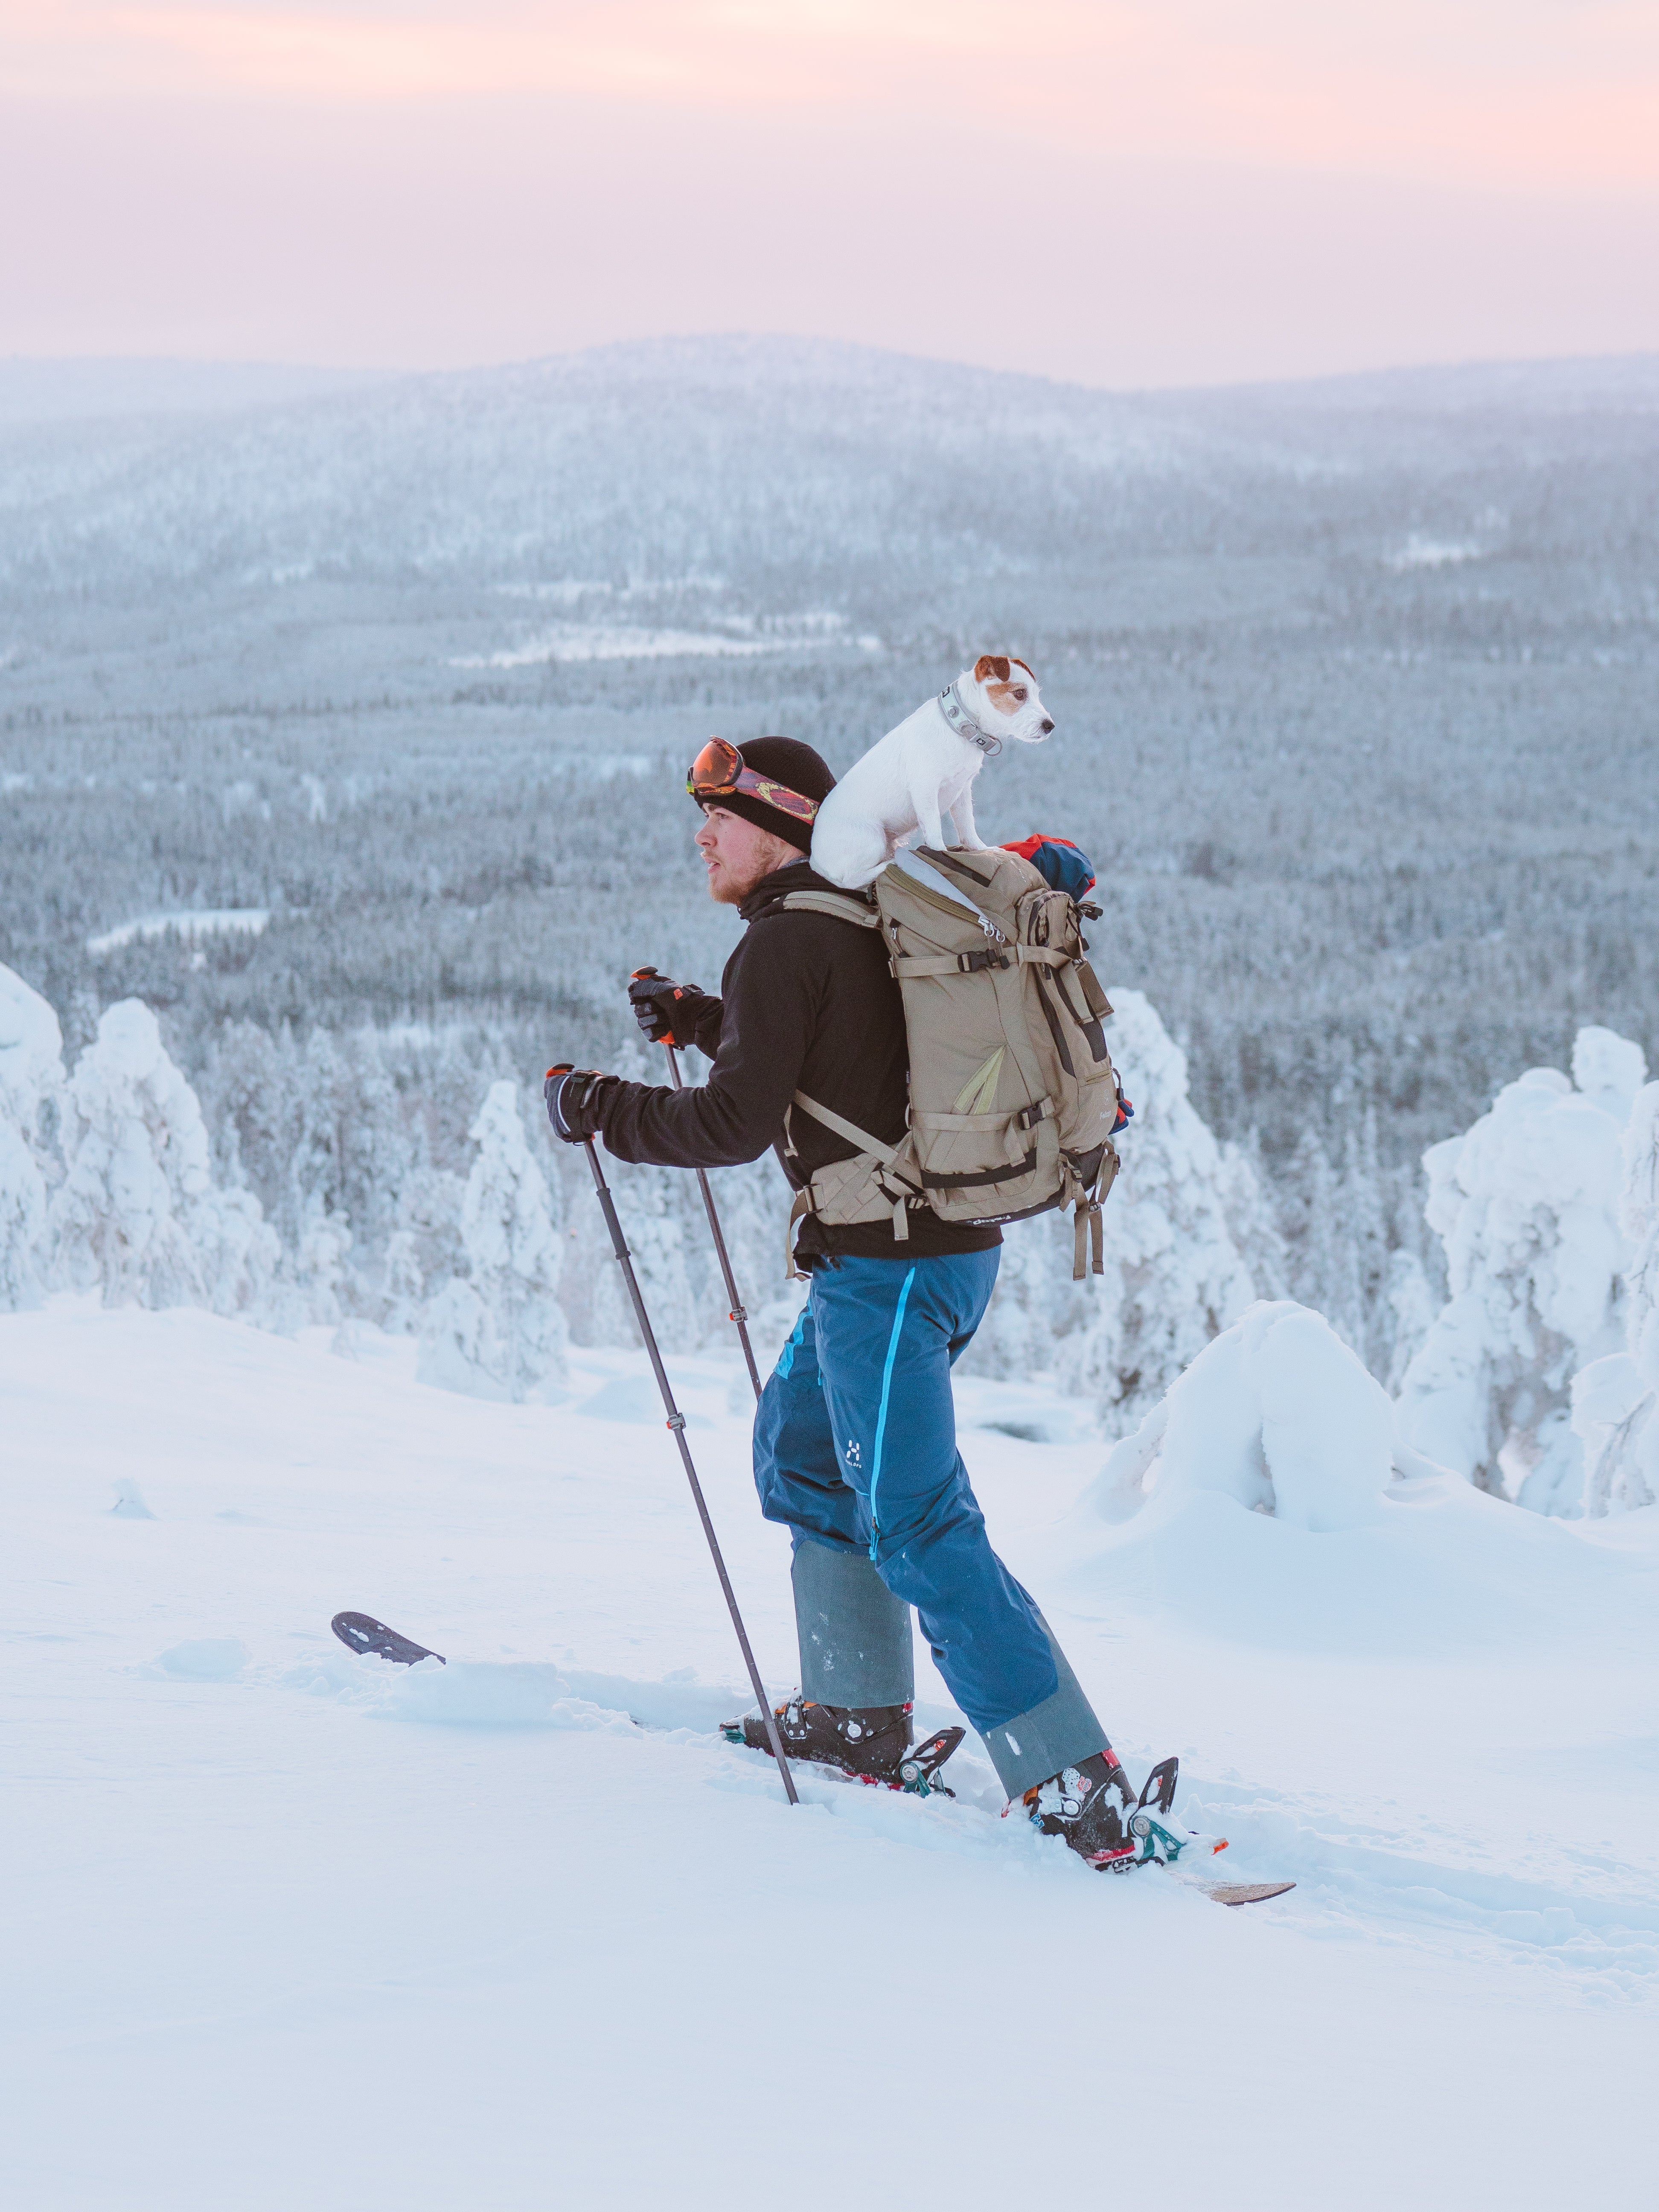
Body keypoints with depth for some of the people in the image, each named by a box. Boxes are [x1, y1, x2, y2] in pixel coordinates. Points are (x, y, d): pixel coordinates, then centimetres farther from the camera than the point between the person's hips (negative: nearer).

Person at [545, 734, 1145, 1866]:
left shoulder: (785, 943, -14)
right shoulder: (870, 917, 14)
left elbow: (736, 1123, -18)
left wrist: (598, 1108, -6)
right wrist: (697, 1019, 26)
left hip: (884, 1264, -10)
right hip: (954, 1244, 10)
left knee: (915, 1526, -10)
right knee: (801, 1448, 25)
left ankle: (1080, 1787, -14)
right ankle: (859, 1715, 31)